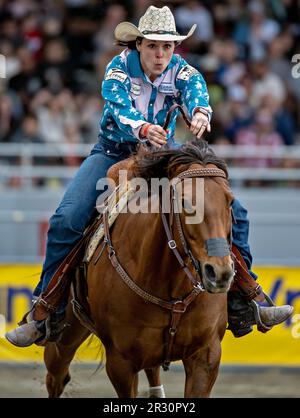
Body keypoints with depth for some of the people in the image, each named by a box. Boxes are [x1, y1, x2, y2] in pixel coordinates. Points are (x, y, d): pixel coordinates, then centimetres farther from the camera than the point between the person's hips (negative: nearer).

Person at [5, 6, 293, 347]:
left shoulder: (181, 72, -10)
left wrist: (200, 113, -58)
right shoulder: (118, 70, -16)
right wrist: (143, 129, -57)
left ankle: (245, 303, 3)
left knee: (233, 212, -9)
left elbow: (197, 90, -33)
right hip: (113, 154, -2)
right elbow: (120, 110, -35)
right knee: (66, 220, -25)